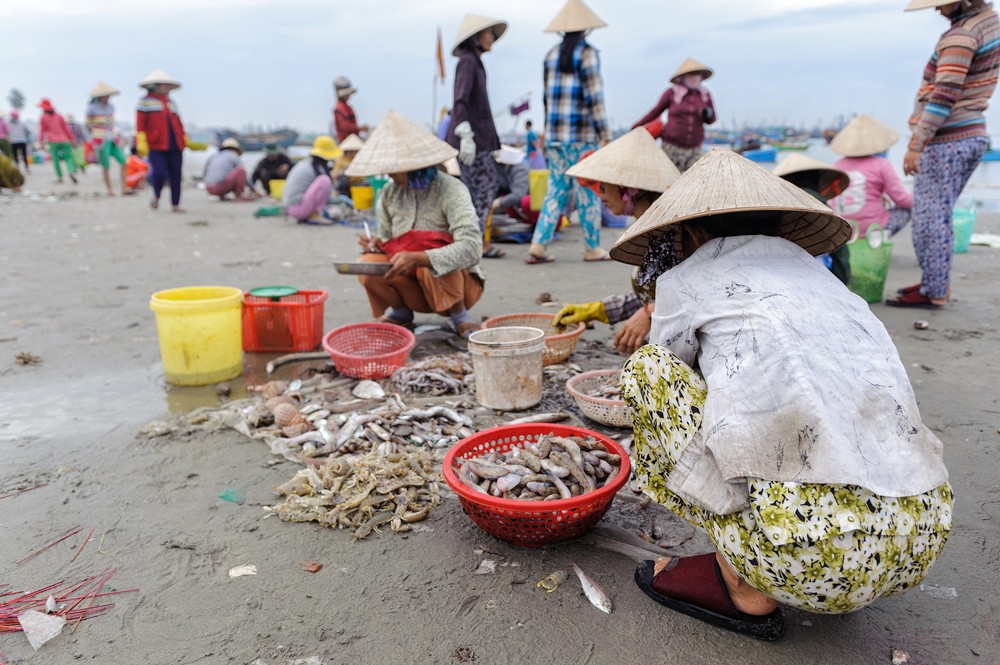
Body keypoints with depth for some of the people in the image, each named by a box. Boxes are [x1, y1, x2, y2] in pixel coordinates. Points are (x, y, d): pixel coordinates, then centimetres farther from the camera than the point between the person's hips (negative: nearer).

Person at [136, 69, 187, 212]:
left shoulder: (170, 102, 20)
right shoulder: (145, 101, 4)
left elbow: (178, 122, 23)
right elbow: (140, 124, -2)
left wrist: (185, 139, 18)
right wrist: (141, 142, -9)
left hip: (175, 146, 5)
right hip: (156, 146, -5)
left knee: (176, 176, 2)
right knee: (159, 173, -14)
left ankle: (175, 204, 11)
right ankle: (156, 196, 15)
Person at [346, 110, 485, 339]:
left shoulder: (451, 190, -19)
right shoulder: (390, 192, -1)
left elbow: (471, 248, -31)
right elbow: (386, 235, 11)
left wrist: (418, 258, -41)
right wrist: (376, 243, -14)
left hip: (454, 279, -5)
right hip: (412, 281, 5)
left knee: (431, 266, -36)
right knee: (368, 265, -20)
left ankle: (459, 315, -8)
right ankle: (401, 311, 7)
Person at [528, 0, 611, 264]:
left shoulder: (551, 54, 12)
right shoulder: (587, 53, -7)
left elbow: (548, 97, 14)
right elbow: (594, 97, -12)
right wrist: (605, 136, -9)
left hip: (554, 133, 6)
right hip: (582, 134, -6)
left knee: (556, 190, 9)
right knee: (589, 191, 3)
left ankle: (538, 246, 1)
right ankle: (592, 248, 12)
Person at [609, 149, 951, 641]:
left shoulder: (685, 281, 4)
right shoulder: (812, 269, 21)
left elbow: (666, 373, 21)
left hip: (815, 549, -7)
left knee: (646, 367, 6)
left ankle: (744, 586, 8)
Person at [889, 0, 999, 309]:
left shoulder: (961, 35, -15)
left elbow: (945, 95, -23)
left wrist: (916, 145, -24)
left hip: (945, 143, -10)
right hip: (973, 136, 10)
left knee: (931, 218, -6)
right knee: (938, 215, 17)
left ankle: (933, 292, -1)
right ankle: (937, 282, 23)